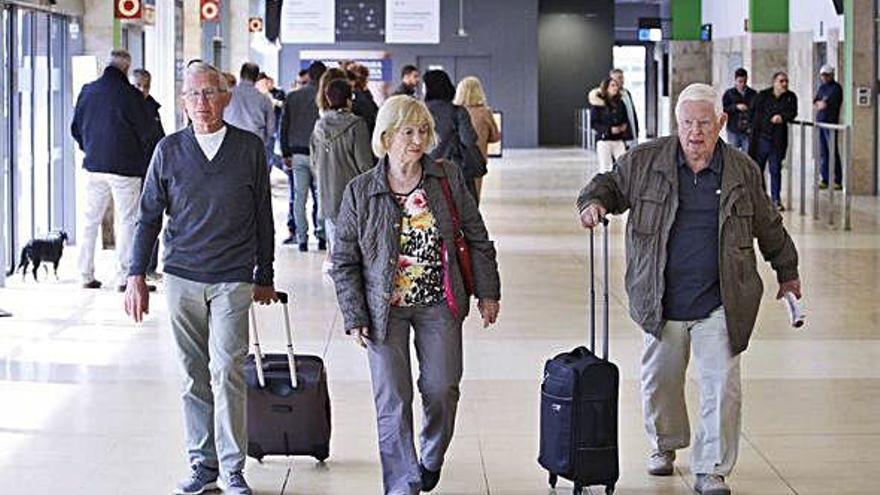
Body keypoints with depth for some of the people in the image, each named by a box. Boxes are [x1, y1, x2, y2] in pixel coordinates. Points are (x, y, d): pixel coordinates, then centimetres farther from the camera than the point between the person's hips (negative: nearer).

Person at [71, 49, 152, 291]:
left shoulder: (87, 91, 2)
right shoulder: (130, 94, -13)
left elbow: (76, 128, 9)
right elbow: (147, 130, -6)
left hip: (93, 165, 5)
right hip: (125, 166, -4)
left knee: (90, 219, 11)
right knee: (126, 221, 2)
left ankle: (87, 274, 13)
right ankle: (124, 276, -1)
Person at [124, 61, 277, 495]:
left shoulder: (250, 148, 1)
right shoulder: (169, 150, 4)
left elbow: (263, 216, 8)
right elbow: (149, 216, 8)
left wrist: (265, 276, 11)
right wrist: (136, 275, 2)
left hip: (232, 280, -2)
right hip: (182, 277, 2)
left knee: (226, 371, -9)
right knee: (194, 376, 8)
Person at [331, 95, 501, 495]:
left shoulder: (448, 179, -2)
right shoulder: (360, 192, -6)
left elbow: (477, 238, 6)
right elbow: (344, 262, -1)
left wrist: (487, 292, 5)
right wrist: (354, 317, -5)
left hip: (439, 306, 2)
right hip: (385, 308, -2)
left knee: (441, 389, 6)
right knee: (392, 401, -3)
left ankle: (432, 460, 34)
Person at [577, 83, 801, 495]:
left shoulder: (742, 171, 4)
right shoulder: (645, 162, 0)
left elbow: (768, 227, 16)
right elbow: (609, 184, 14)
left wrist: (787, 272, 26)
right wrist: (593, 202, -10)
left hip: (719, 306, -1)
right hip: (661, 303, 1)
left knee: (722, 387, -5)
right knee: (659, 381, 14)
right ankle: (664, 444, 40)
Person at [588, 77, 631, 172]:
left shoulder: (620, 103, 11)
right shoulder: (598, 104, -3)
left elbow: (625, 120, 19)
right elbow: (593, 123, -6)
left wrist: (624, 126, -3)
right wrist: (609, 130, -16)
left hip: (619, 140, 4)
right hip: (604, 140, -4)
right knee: (605, 168, -3)